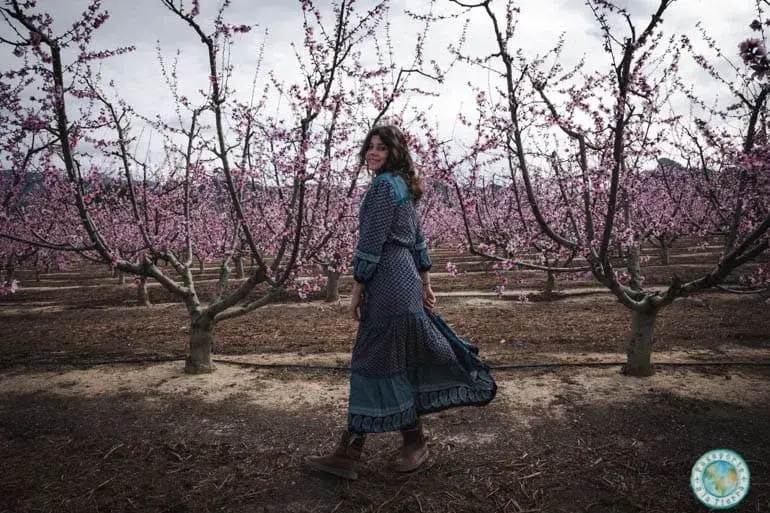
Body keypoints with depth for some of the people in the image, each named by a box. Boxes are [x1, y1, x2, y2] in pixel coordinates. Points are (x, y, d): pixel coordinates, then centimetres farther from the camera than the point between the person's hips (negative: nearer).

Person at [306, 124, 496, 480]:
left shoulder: (384, 184, -12)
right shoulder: (404, 186, 18)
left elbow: (372, 241, -16)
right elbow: (418, 239, 18)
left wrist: (358, 287, -10)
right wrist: (425, 283, 20)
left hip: (388, 281, -10)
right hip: (406, 278, 10)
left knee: (380, 361, 2)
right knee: (370, 360, 12)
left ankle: (415, 443, 18)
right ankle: (348, 453, 21)